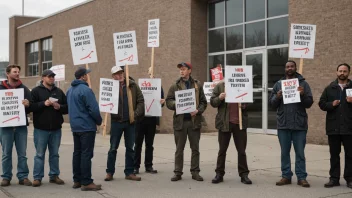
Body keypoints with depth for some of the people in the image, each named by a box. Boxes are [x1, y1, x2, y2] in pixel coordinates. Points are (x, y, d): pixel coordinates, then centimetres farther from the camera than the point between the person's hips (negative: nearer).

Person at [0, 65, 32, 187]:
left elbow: (31, 107, 7)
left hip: (21, 125, 1)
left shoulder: (24, 89, 9)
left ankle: (23, 177, 12)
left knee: (22, 154, 5)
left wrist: (27, 104, -14)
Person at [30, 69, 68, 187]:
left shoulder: (59, 92, 10)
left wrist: (59, 107, -11)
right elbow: (31, 107, -11)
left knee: (54, 154, 11)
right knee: (40, 154, 2)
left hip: (56, 128, 4)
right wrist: (44, 103, -21)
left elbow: (67, 108, 9)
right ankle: (37, 177, 9)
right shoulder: (36, 91, -1)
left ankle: (54, 176, 20)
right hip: (41, 128, -4)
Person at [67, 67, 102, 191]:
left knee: (77, 153, 12)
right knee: (86, 154, -6)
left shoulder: (70, 90, 12)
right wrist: (99, 121, -3)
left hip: (75, 126, 9)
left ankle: (77, 180, 17)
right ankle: (86, 183, -4)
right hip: (87, 127, -9)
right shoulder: (85, 90, -17)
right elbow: (93, 109, -19)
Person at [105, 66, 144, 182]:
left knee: (130, 148, 10)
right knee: (113, 148, 5)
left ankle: (129, 172, 19)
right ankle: (110, 172, 16)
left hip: (131, 121, 2)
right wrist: (113, 113, -21)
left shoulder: (132, 85, 3)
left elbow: (140, 101, 2)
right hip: (116, 121, -2)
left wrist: (136, 114, -8)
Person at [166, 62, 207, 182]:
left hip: (194, 120, 1)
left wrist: (198, 110, -9)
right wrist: (176, 104, -16)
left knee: (195, 148, 7)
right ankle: (178, 172, 13)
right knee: (179, 149, 5)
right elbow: (168, 101, 4)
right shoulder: (175, 86, 6)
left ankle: (195, 172, 16)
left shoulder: (197, 85, 7)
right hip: (180, 121, 0)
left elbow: (203, 102, 8)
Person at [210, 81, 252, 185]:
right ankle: (219, 174, 18)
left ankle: (244, 174, 16)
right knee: (222, 150, 9)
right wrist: (219, 98, -17)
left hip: (240, 122, 1)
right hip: (225, 123, 0)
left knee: (241, 150, 7)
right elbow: (212, 102, 3)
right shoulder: (220, 86, 4)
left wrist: (244, 104, -6)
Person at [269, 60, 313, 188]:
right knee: (284, 152, 8)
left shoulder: (303, 83, 4)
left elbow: (309, 103, 0)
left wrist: (302, 95, -18)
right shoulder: (278, 84, 9)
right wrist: (277, 97, -13)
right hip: (283, 124, 2)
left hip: (299, 124, -2)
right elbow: (272, 103, 6)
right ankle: (286, 176, 16)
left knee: (300, 153, 4)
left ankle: (301, 177, 10)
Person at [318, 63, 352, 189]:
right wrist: (331, 104, -10)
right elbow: (321, 104, 8)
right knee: (334, 154, 7)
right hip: (333, 127, 2)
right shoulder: (330, 88, 10)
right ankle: (334, 178, 14)